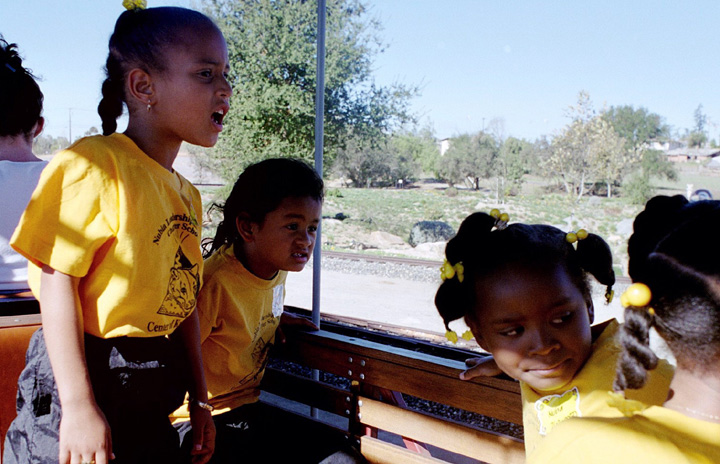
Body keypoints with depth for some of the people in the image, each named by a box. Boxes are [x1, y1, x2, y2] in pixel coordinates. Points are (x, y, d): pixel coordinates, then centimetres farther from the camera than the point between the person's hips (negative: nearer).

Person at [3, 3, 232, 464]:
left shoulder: (188, 195, 10)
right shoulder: (95, 165, -14)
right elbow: (58, 282, -17)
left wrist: (200, 397, 16)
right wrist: (79, 407, -20)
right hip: (85, 383, -7)